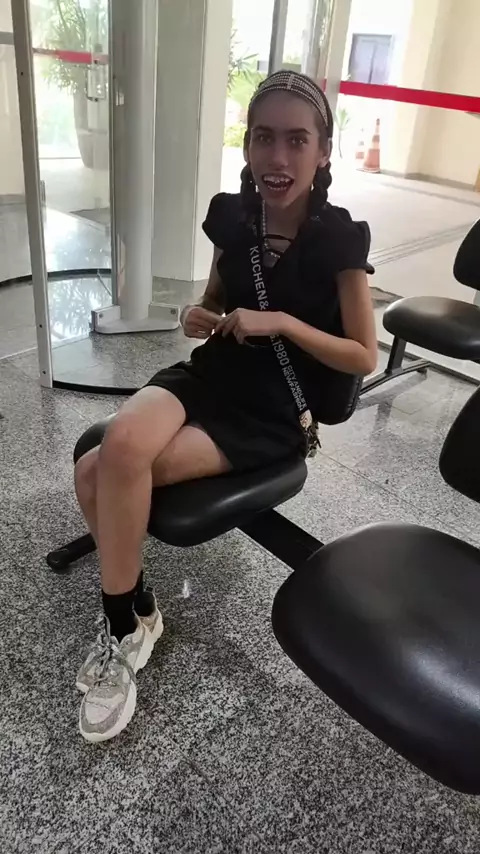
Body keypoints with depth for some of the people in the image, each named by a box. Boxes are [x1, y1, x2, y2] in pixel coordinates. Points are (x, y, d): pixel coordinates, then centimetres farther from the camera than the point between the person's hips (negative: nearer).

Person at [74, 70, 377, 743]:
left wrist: (280, 322, -19)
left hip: (273, 413, -4)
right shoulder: (232, 217, 3)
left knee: (103, 475, -23)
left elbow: (364, 357, -7)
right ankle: (130, 615, -4)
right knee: (120, 445, -28)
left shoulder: (338, 239, -10)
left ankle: (125, 619, 2)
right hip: (208, 376, 5)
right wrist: (199, 317, -6)